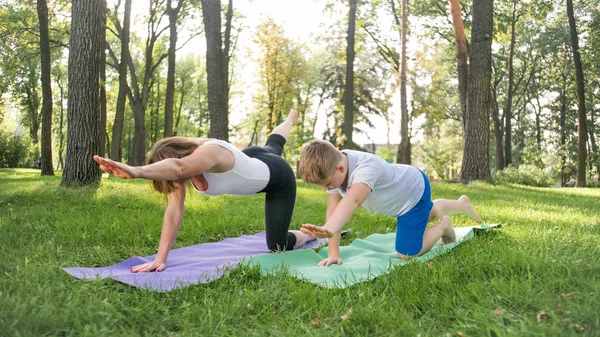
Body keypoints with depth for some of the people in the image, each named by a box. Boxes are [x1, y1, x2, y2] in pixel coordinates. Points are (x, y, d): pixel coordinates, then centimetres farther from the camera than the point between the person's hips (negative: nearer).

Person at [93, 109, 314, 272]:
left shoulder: (209, 153, -48)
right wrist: (161, 258, -38)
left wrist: (136, 171, -90)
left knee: (277, 245, -3)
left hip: (279, 176, -7)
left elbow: (177, 167, -72)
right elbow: (174, 211, -31)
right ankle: (291, 119, 76)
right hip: (254, 159, 7)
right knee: (273, 145, 43)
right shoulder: (181, 164, -27)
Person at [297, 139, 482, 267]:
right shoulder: (331, 168, -22)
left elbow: (352, 202, -65)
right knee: (428, 213, 36)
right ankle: (461, 204, 63)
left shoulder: (366, 167, -46)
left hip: (414, 190, -8)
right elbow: (333, 211, -24)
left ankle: (443, 227, 17)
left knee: (406, 254, -6)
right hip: (402, 189, 8)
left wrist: (328, 230, -82)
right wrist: (333, 254, -28)